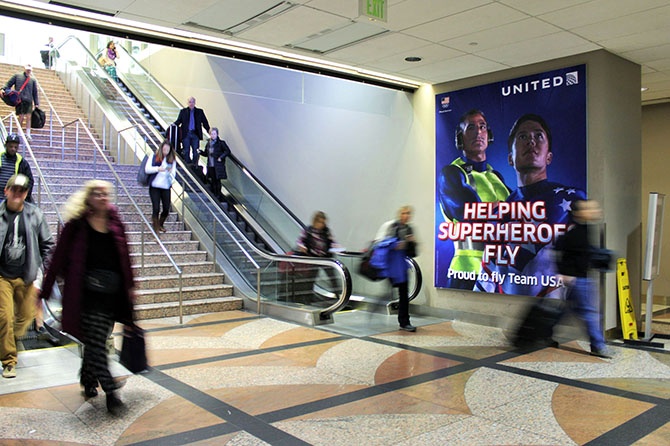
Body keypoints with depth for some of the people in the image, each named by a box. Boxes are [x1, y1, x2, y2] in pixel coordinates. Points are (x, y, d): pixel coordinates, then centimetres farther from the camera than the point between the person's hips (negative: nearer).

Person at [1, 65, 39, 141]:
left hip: (28, 100, 1)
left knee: (28, 117, -8)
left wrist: (36, 103, 8)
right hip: (19, 100, -1)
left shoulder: (33, 80, 16)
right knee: (21, 117, -3)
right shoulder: (17, 76, 13)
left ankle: (28, 135, -4)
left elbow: (35, 92, 15)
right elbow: (9, 84, 10)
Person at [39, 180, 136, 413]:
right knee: (97, 342, -7)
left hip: (113, 292, 4)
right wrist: (45, 290, -1)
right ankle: (110, 391, -3)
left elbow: (124, 256, 15)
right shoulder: (76, 224, -3)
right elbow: (59, 257, -1)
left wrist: (130, 285, 16)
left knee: (96, 340, 13)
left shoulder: (115, 222, 8)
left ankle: (88, 379, 35)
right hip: (88, 291, -4)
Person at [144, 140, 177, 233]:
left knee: (166, 209, 4)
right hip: (154, 187, -2)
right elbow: (147, 169, -5)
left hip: (166, 187, 3)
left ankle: (160, 225, 30)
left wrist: (171, 172, -19)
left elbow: (174, 174, 3)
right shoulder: (155, 157, 1)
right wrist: (158, 169, -19)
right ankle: (156, 228, 6)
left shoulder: (172, 159, 7)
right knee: (156, 209, -6)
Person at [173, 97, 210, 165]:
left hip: (195, 134, 0)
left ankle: (195, 165, 5)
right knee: (186, 151, 1)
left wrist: (209, 130, -4)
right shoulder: (183, 111, 10)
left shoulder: (199, 111, 9)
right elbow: (178, 121, 8)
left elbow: (204, 122, 7)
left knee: (195, 151, -1)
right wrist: (174, 125, -12)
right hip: (186, 134, 0)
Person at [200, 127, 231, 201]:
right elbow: (206, 153, 20)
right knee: (212, 181, 8)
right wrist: (200, 152, 3)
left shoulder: (221, 143, -6)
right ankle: (213, 195, 17)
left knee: (217, 181, -1)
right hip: (210, 166, 5)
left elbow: (228, 151, -7)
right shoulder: (208, 143, 12)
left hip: (218, 166, -5)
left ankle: (218, 195, 8)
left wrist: (221, 157, -14)